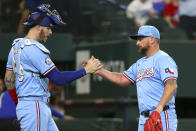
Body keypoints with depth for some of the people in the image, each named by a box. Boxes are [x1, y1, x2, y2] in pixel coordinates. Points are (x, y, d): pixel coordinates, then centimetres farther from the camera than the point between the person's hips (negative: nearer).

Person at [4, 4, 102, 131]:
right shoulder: (35, 49, -16)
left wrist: (19, 104, 26)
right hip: (34, 107, -10)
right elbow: (58, 78, -20)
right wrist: (86, 70, -15)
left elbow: (8, 81, 18)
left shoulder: (16, 45, 14)